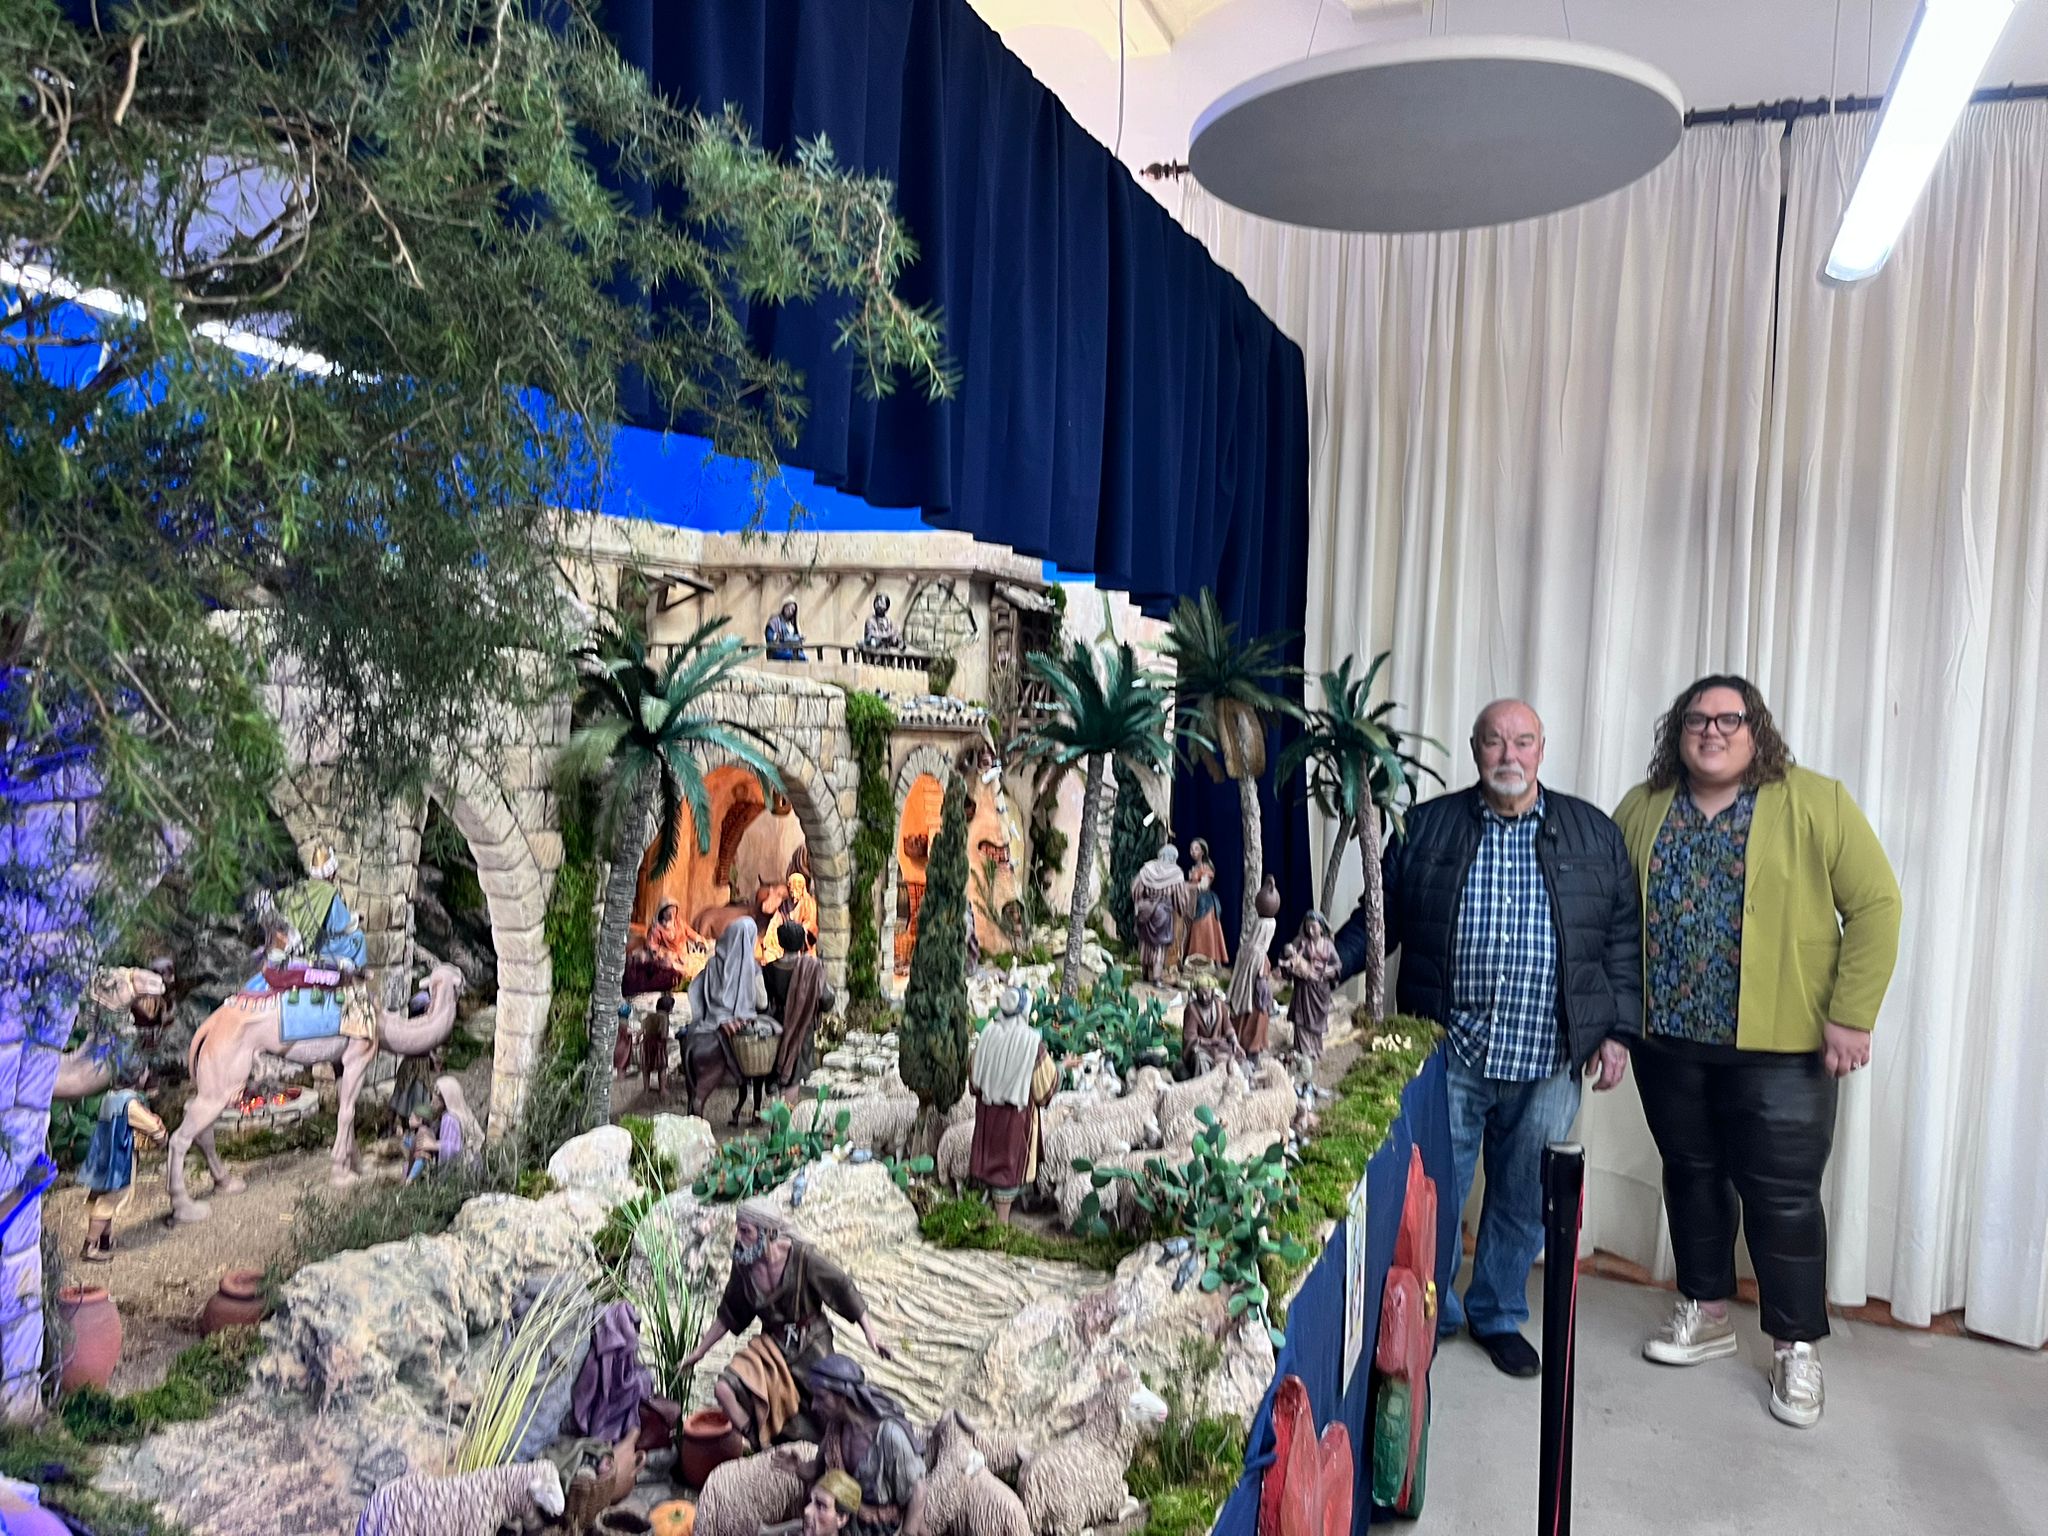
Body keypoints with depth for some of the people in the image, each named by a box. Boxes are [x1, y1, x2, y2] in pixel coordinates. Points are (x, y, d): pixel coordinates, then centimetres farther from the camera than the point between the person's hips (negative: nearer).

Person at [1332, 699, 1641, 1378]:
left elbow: (1623, 937, 8)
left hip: (1547, 1063, 1)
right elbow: (1381, 916, 7)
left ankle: (1499, 1315, 34)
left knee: (1524, 1199, 13)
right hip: (1448, 1053, -1)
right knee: (1434, 1193, 6)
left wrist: (1618, 1029, 2)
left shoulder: (1595, 834, 6)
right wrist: (1334, 960, -10)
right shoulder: (1427, 827, 4)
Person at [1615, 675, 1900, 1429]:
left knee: (1782, 1195, 3)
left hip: (1781, 1045, -4)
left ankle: (1796, 1349, 19)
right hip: (1668, 1037, 4)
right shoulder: (1641, 809, 5)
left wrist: (1851, 1014, -13)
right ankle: (1705, 1314, 33)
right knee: (1691, 1175, 16)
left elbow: (1876, 905, -8)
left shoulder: (1814, 803, -6)